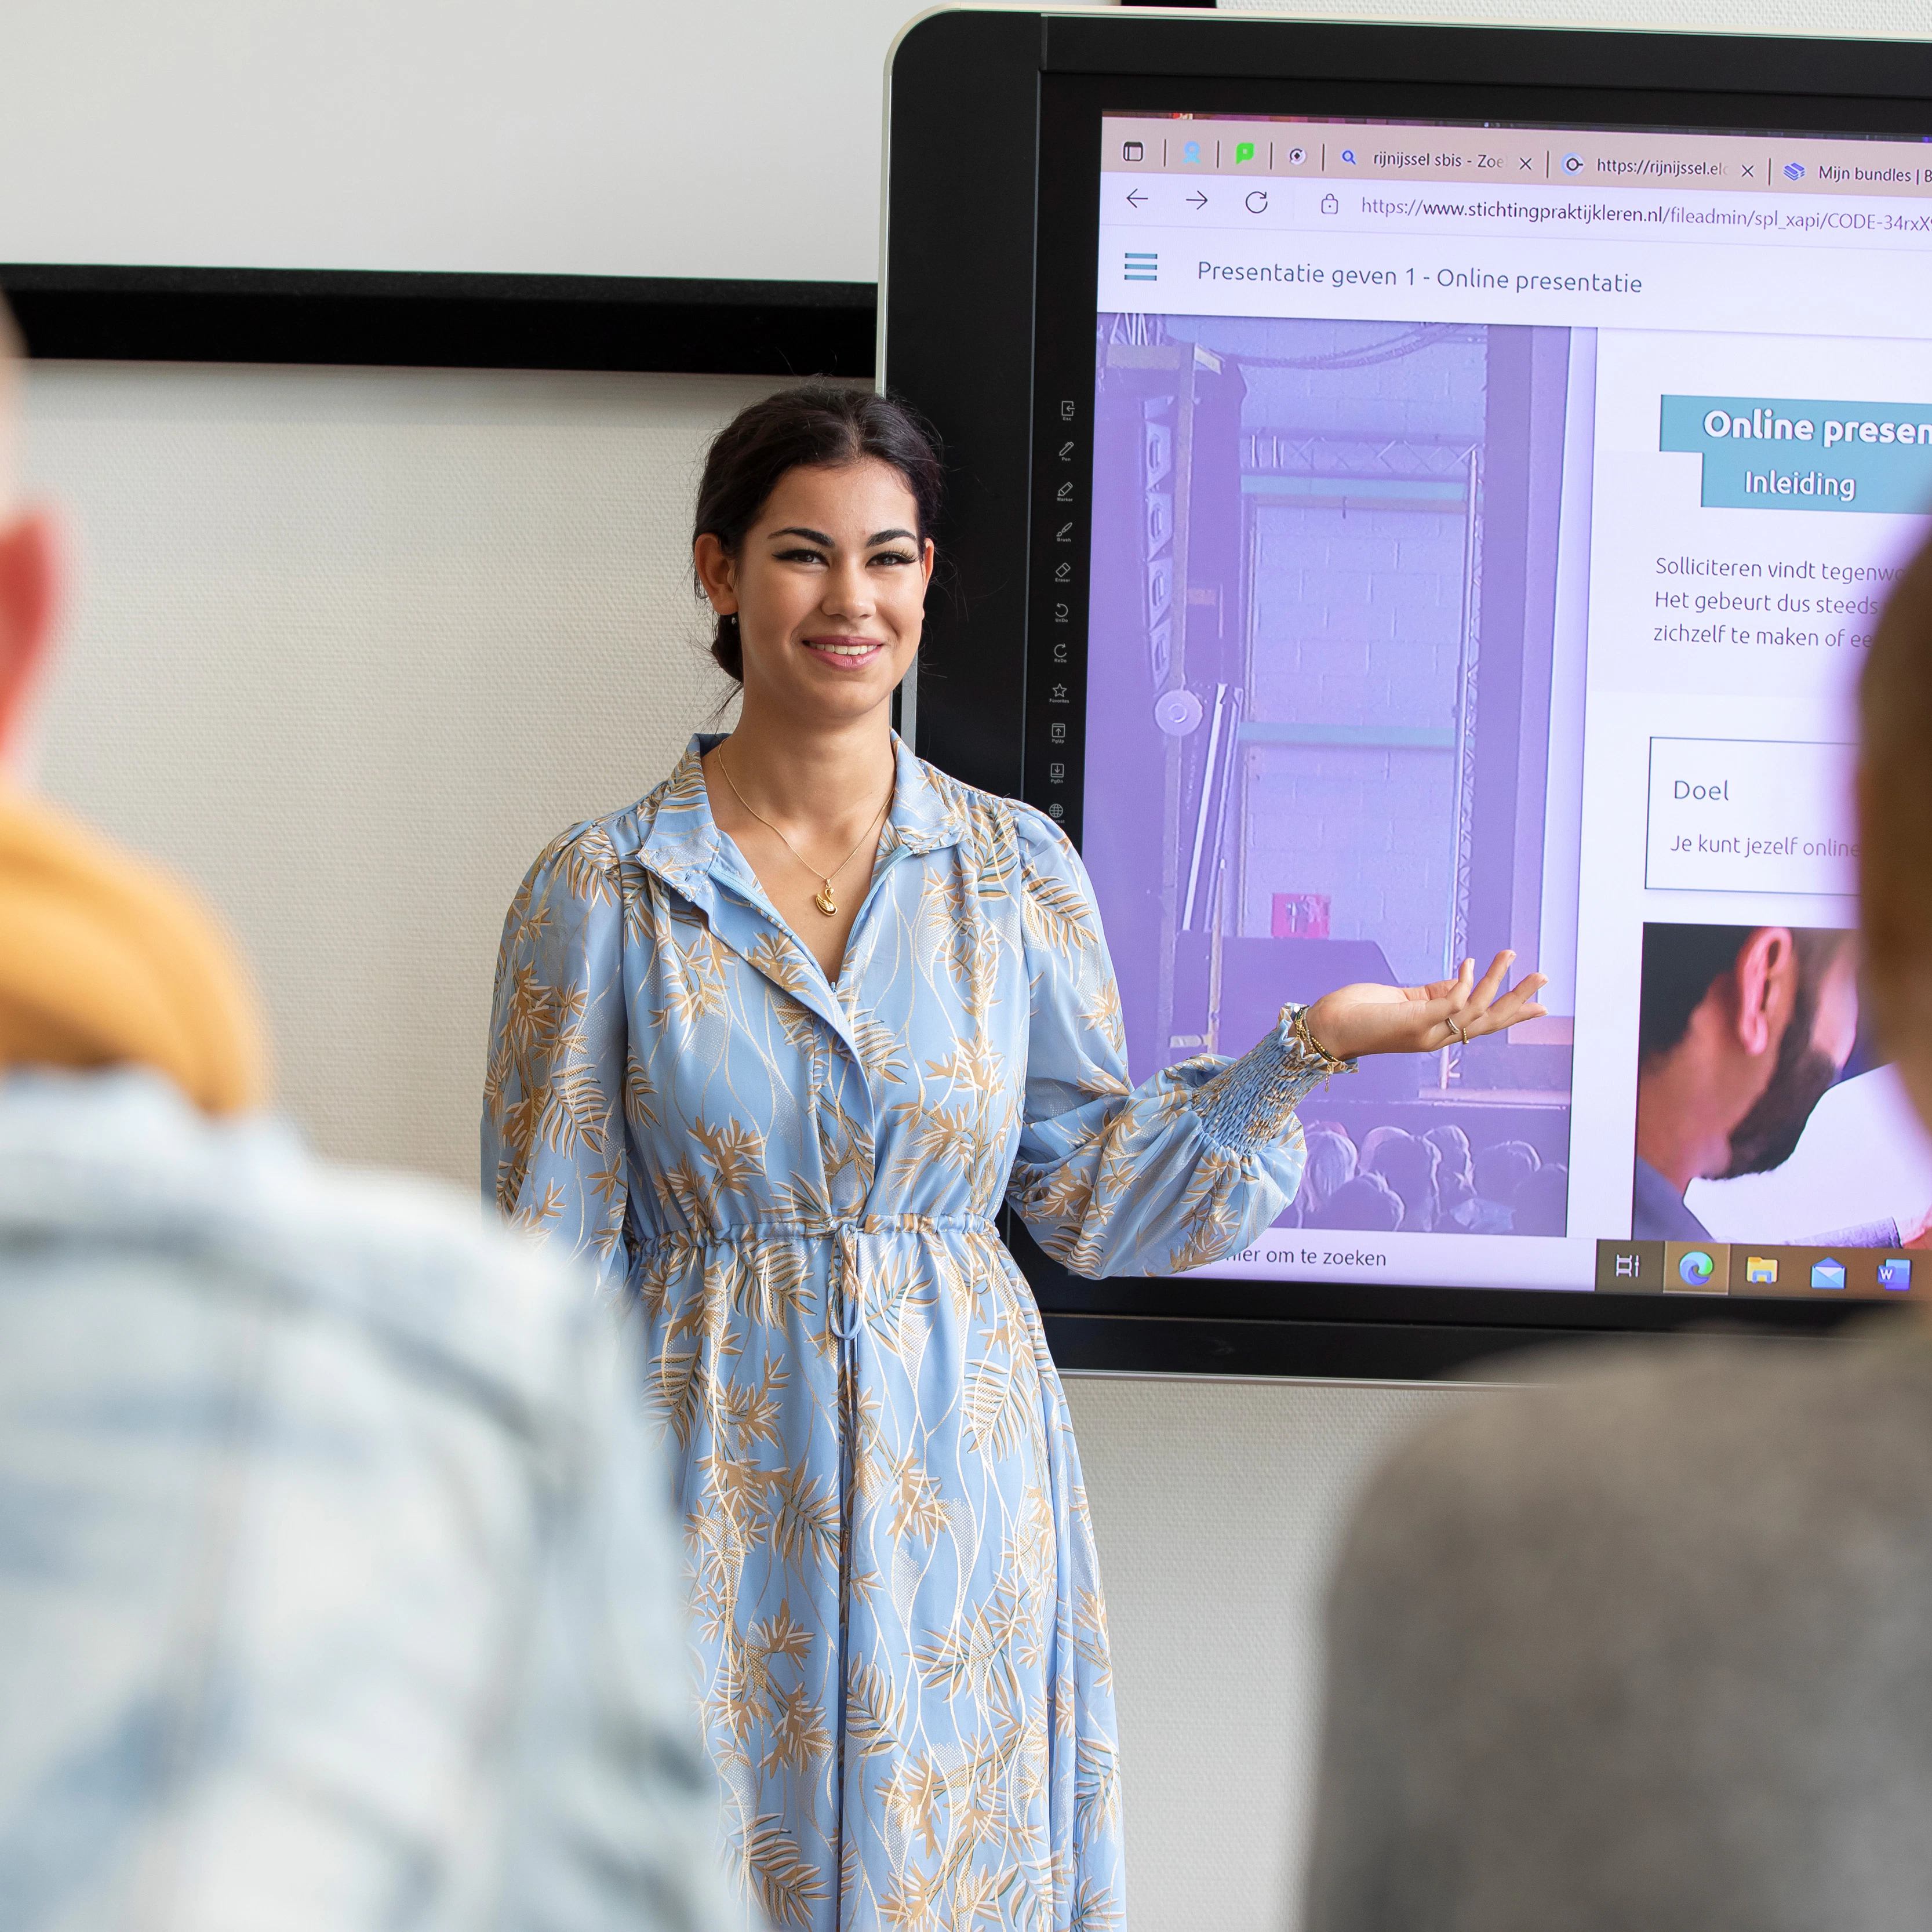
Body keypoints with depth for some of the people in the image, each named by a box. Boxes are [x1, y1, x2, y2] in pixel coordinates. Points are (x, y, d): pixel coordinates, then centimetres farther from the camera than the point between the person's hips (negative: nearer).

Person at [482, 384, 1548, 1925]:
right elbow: (550, 1263, -1)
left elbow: (1093, 1200, 6)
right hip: (716, 1501, -2)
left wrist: (1311, 1046, -2)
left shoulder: (1017, 872, 2)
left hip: (960, 1494, 2)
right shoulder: (601, 895, -4)